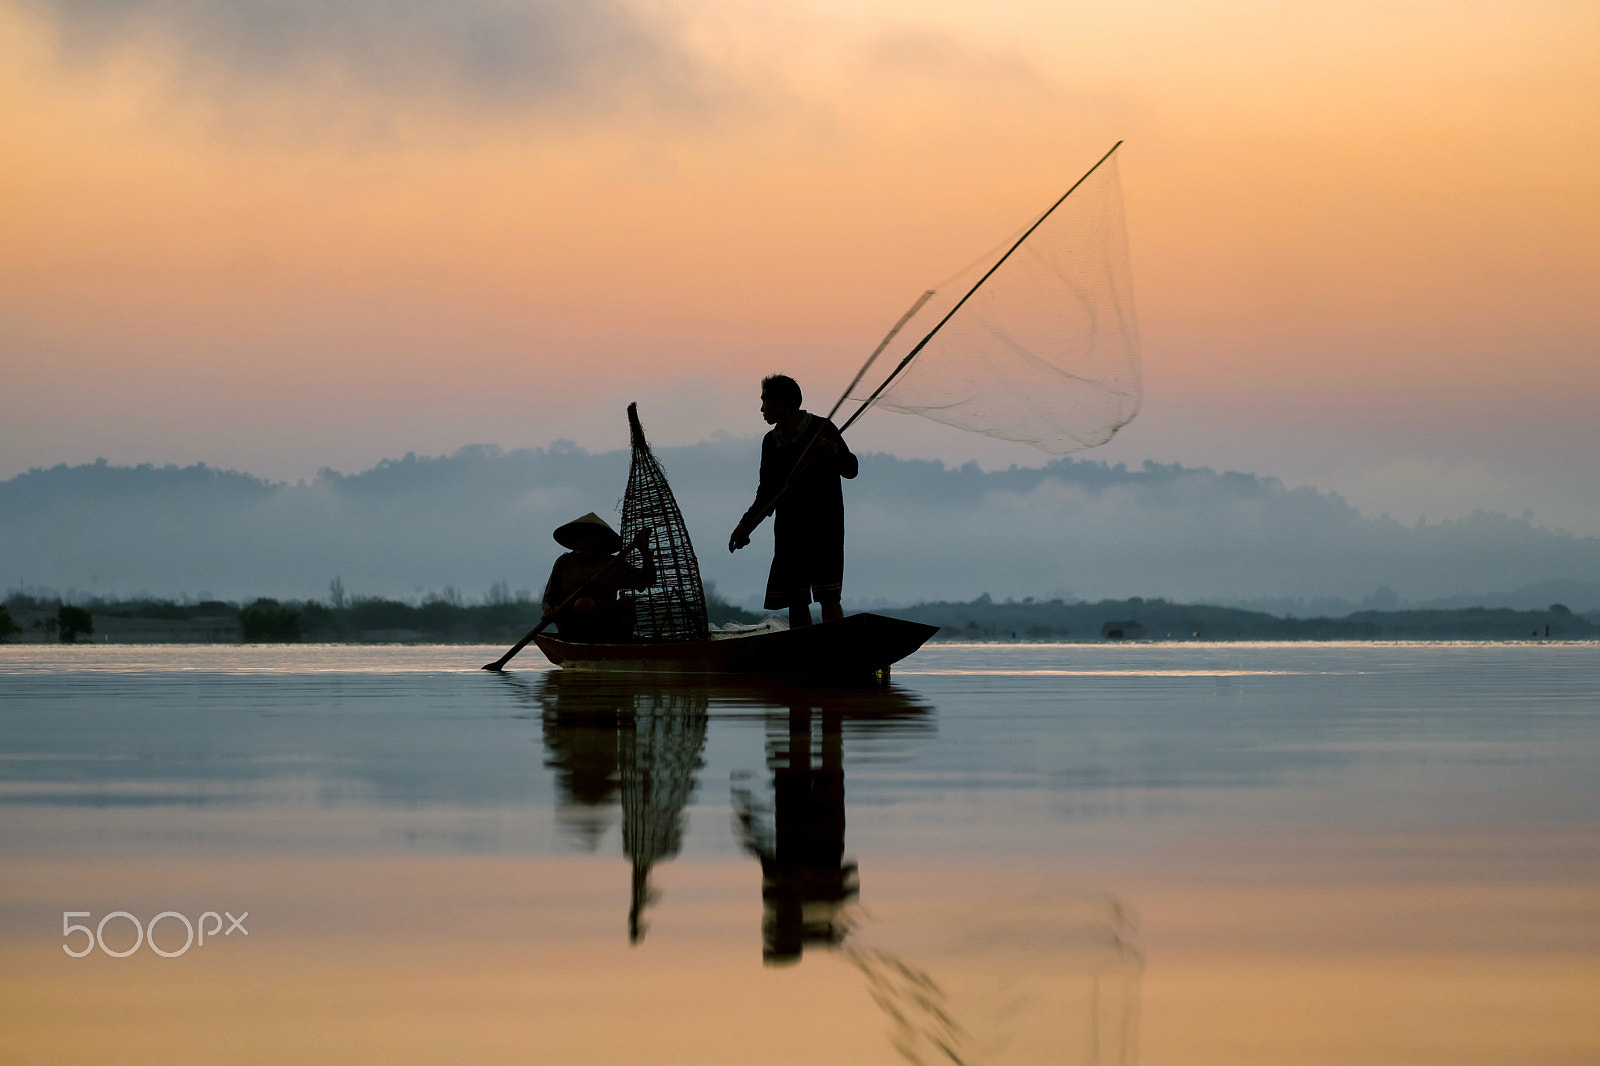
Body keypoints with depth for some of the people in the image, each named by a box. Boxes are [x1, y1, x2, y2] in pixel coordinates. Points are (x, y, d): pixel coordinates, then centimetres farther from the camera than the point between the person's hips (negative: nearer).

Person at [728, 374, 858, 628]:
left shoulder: (821, 429, -1)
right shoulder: (771, 441, 15)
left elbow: (851, 470, -3)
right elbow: (767, 493, 19)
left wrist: (836, 454, -24)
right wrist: (746, 525, 8)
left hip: (824, 527, -5)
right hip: (788, 529, 5)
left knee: (828, 596, -14)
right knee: (796, 601, 1)